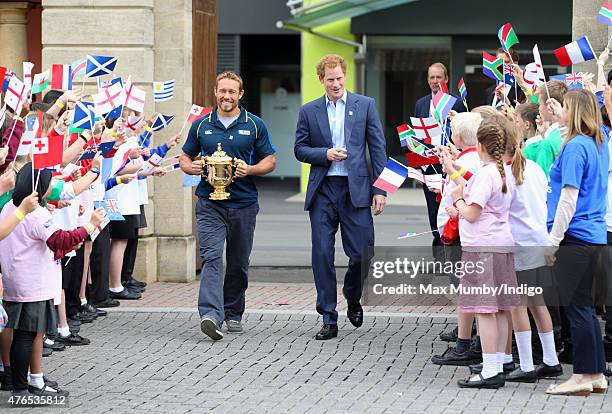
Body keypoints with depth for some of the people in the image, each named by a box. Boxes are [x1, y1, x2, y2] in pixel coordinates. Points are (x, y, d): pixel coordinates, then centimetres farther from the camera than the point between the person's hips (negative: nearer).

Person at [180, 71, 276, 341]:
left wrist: (250, 170, -14)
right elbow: (185, 158, 16)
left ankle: (233, 313, 27)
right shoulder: (201, 126, 7)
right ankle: (211, 315, -29)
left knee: (239, 263, 11)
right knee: (212, 258, -16)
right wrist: (191, 167, -7)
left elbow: (270, 161, 6)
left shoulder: (254, 126, 4)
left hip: (244, 204, 1)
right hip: (209, 204, -1)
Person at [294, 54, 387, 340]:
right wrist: (325, 154, -10)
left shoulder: (365, 105, 5)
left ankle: (352, 298, 28)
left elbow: (378, 148, 3)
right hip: (323, 190, 1)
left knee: (361, 254, -3)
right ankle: (329, 320, 5)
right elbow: (300, 149, 10)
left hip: (355, 189, -1)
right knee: (322, 255, -2)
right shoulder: (309, 111, 8)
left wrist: (380, 189, -3)